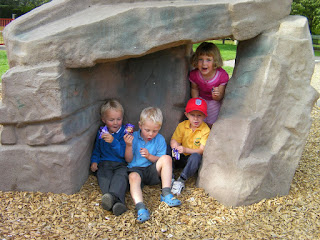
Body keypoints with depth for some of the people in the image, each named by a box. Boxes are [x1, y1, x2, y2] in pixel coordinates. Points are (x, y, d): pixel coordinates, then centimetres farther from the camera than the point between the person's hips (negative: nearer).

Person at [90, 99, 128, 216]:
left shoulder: (124, 132, 3)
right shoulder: (101, 132, 16)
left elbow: (123, 153, -8)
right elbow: (96, 149, 25)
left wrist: (113, 141, -24)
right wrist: (94, 161, 5)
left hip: (121, 164, -2)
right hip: (104, 163, 2)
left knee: (121, 176, -36)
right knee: (104, 178, -31)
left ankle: (114, 196, -64)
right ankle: (116, 203, -57)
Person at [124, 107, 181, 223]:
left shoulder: (160, 139, 3)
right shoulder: (134, 137, 1)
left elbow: (161, 160, 2)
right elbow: (128, 160, 2)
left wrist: (149, 156, -18)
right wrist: (129, 145, -16)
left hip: (152, 171, 2)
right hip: (136, 169, -1)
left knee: (167, 158, -24)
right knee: (133, 177, -36)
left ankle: (166, 194, -28)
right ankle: (140, 207, -55)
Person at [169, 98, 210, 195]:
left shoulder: (205, 130, -14)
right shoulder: (182, 126, -3)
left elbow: (202, 150, -21)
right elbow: (174, 140, -8)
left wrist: (186, 150, -36)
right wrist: (175, 146, -34)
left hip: (193, 157, -4)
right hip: (181, 158, 4)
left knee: (196, 156, -37)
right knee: (167, 148, -19)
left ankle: (181, 180, -32)